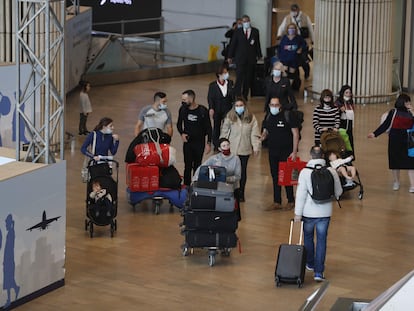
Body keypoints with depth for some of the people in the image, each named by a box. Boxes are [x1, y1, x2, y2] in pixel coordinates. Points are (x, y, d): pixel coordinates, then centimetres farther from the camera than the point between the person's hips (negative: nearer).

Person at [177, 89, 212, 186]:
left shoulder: (203, 111, -12)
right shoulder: (183, 109, -3)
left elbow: (208, 127, -4)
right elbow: (179, 124, 13)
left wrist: (208, 143, -7)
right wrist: (182, 133, -6)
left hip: (199, 143, -2)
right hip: (187, 142, 2)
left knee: (197, 166, 7)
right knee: (188, 166, 0)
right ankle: (186, 187, 6)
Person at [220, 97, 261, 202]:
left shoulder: (251, 118, -2)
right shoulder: (229, 117, -3)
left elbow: (255, 134, -2)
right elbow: (224, 132, 3)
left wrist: (256, 147, -8)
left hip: (245, 150, 1)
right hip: (231, 149, -1)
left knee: (243, 171, 11)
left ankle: (241, 193, 22)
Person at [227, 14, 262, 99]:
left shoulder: (255, 31, 8)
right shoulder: (238, 32, 4)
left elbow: (257, 44, 10)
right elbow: (233, 44, 4)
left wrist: (259, 55, 7)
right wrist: (230, 57, 2)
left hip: (251, 59, 2)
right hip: (240, 58, -2)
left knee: (248, 79, 5)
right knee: (239, 78, -9)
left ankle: (244, 96, 14)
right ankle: (237, 96, -7)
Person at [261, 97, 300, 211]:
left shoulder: (288, 116, -11)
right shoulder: (268, 117, 6)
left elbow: (295, 134, -10)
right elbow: (265, 131, 17)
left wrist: (294, 151, -14)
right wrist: (263, 136, -8)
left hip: (286, 152, -5)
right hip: (272, 151, 5)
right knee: (275, 177, 9)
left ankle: (291, 201, 13)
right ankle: (277, 202, 16)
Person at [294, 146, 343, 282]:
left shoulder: (305, 172, -12)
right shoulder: (331, 171, -5)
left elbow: (301, 194, -13)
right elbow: (338, 192, 6)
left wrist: (298, 213, -7)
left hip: (309, 212, -1)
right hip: (325, 212, 1)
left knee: (308, 237, 21)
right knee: (321, 240, 5)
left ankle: (310, 264, 38)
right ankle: (319, 272, -1)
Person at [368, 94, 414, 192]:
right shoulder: (394, 112, -1)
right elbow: (385, 125, -1)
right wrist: (375, 133, -7)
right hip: (395, 140, -1)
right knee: (395, 161, 9)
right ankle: (396, 182, 29)